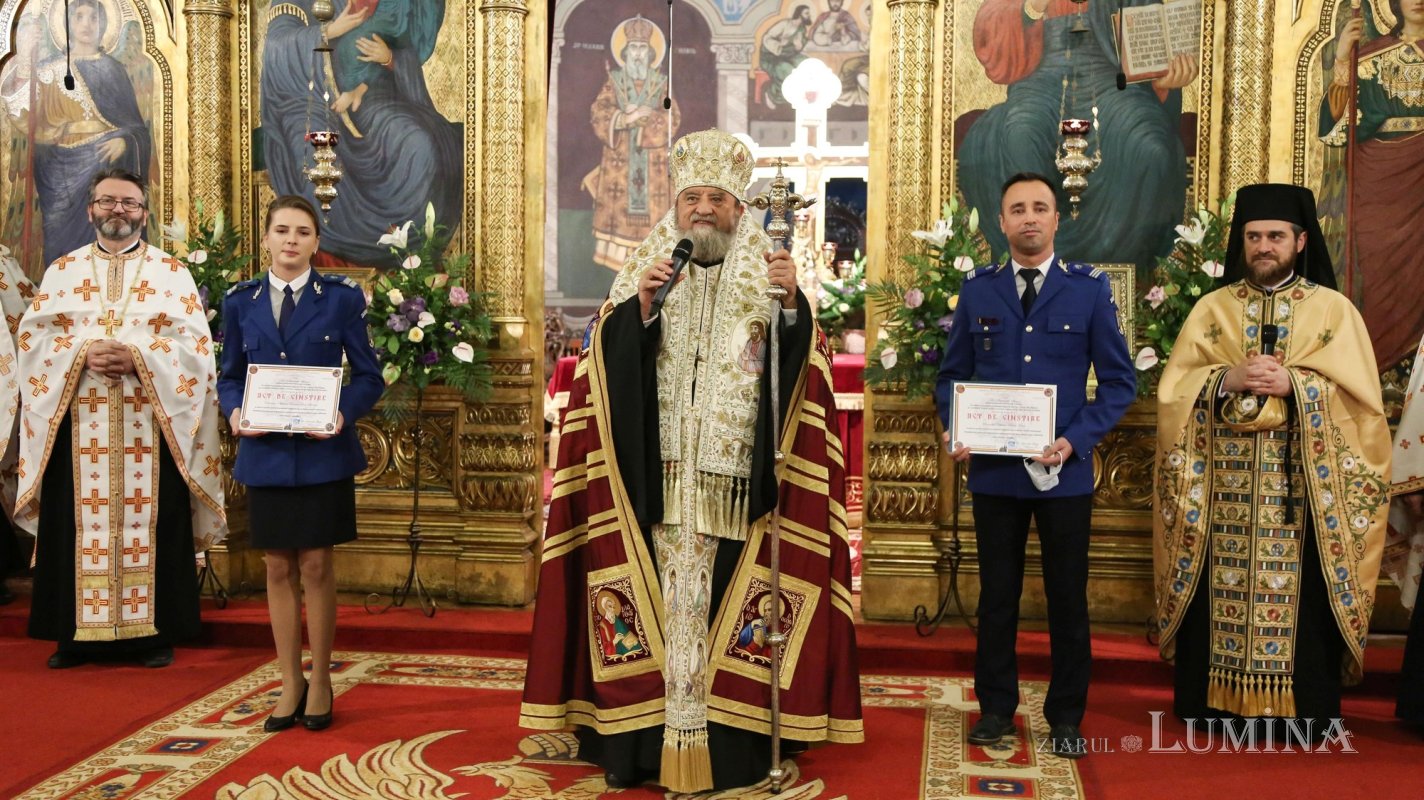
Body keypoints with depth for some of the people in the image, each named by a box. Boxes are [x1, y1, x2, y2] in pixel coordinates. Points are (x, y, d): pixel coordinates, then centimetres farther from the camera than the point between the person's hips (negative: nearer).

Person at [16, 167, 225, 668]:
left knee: (150, 521, -1)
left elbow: (196, 343, 0)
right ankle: (78, 633, 11)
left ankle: (154, 632, 7)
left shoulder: (172, 272, 8)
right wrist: (83, 352, -13)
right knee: (81, 523, 2)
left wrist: (138, 357, -15)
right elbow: (33, 335, 5)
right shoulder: (62, 270, 14)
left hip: (150, 425, -1)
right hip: (79, 425, 2)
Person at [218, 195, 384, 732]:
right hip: (266, 453, 2)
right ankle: (290, 684, 21)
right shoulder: (240, 302, 8)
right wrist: (235, 411, -10)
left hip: (322, 452, -2)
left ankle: (320, 683, 17)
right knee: (278, 570, 8)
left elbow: (368, 376, 1)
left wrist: (343, 412, -18)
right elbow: (230, 377, 11)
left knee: (316, 568, 2)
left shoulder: (342, 298, 1)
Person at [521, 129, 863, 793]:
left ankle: (726, 736, 8)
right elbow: (614, 363, 0)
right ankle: (652, 735, 6)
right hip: (659, 479, 1)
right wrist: (641, 307, -16)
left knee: (727, 600, 0)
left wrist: (792, 304, -19)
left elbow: (797, 366, -2)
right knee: (664, 597, -1)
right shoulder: (645, 272, 10)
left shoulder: (766, 276, 8)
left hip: (735, 482, 0)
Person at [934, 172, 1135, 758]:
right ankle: (996, 708, 25)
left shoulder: (1090, 288, -1)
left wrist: (1075, 440, -14)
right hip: (993, 469, 1)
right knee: (997, 595, 11)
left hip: (1064, 472, -1)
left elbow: (1119, 380, -2)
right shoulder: (977, 289, 4)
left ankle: (1065, 718, 23)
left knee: (1068, 598, 9)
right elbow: (952, 374, 8)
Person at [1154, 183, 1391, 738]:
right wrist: (1228, 379, -15)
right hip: (1222, 485, 2)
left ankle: (1298, 711, 10)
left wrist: (1293, 385, -16)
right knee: (1219, 593, 2)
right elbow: (1174, 389, 2)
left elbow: (1360, 397, -3)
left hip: (1301, 487, -1)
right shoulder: (1212, 308, 10)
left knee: (1298, 594, -1)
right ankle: (1214, 701, 13)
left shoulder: (1333, 309, 5)